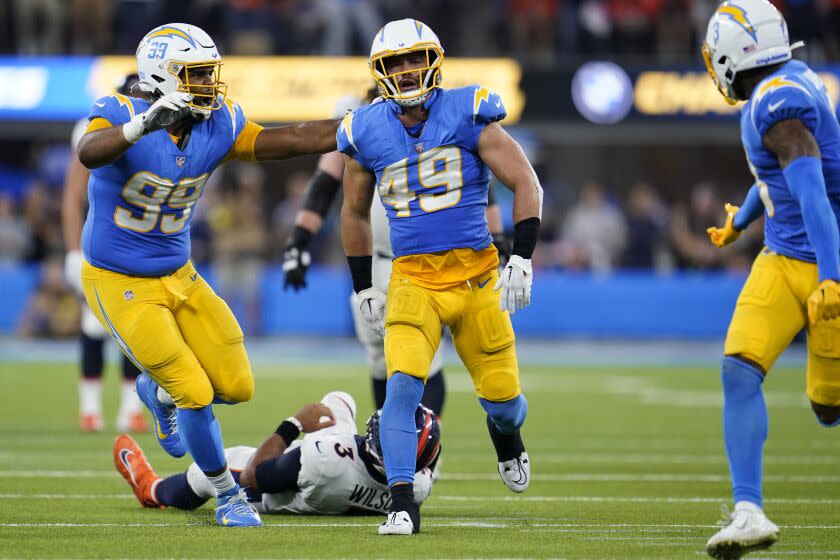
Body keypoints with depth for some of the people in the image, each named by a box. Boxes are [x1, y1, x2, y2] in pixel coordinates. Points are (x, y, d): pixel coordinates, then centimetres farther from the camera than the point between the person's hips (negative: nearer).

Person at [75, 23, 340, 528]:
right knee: (196, 394, -8)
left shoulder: (218, 126, -6)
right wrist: (145, 124, -62)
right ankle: (228, 495, 15)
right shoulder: (123, 116, -23)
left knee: (237, 386, 5)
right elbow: (89, 153, -45)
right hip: (120, 285, -6)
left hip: (179, 277, 6)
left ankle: (159, 393, 36)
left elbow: (295, 139, -3)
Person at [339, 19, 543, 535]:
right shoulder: (368, 132, 3)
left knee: (501, 395, 6)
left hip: (476, 274, -1)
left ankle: (507, 436, 43)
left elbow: (526, 184, -3)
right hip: (413, 280, 1)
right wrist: (364, 289, 17)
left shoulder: (468, 116, -5)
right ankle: (402, 505, -16)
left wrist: (521, 260, -11)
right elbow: (355, 213, 19)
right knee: (402, 386, -20)